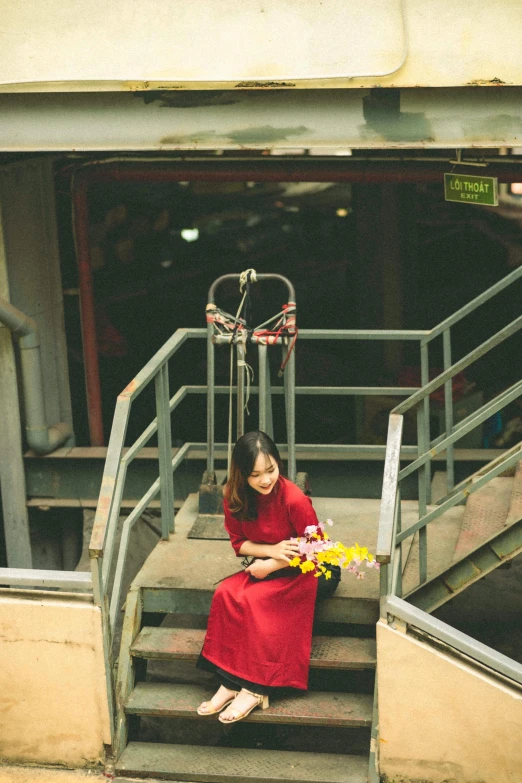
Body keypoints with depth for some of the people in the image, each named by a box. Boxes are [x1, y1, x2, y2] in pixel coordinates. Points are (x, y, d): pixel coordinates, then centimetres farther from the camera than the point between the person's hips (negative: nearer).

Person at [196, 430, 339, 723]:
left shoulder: (294, 499, -23)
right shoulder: (234, 498, -6)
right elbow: (239, 542, 4)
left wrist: (271, 565, -17)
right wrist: (272, 550, -16)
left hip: (301, 571, -6)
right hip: (262, 566, 6)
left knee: (251, 600, -30)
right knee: (225, 593, -23)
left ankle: (255, 689, -22)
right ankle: (229, 682, -21)